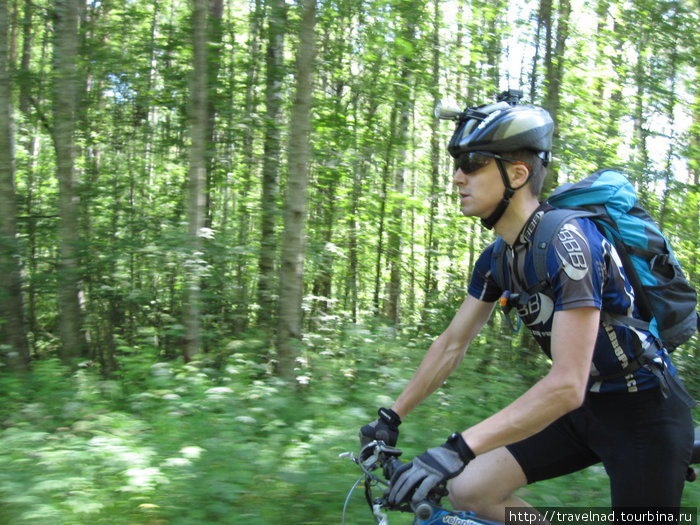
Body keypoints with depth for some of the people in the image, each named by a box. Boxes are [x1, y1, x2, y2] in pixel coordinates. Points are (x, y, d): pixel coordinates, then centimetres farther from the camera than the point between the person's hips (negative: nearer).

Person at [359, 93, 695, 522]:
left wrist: (459, 449, -38)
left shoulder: (567, 242, -27)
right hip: (586, 411, 7)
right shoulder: (497, 260, 0)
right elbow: (451, 344, 10)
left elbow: (567, 386, -33)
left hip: (645, 415, -7)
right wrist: (391, 417, 7)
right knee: (468, 490, -4)